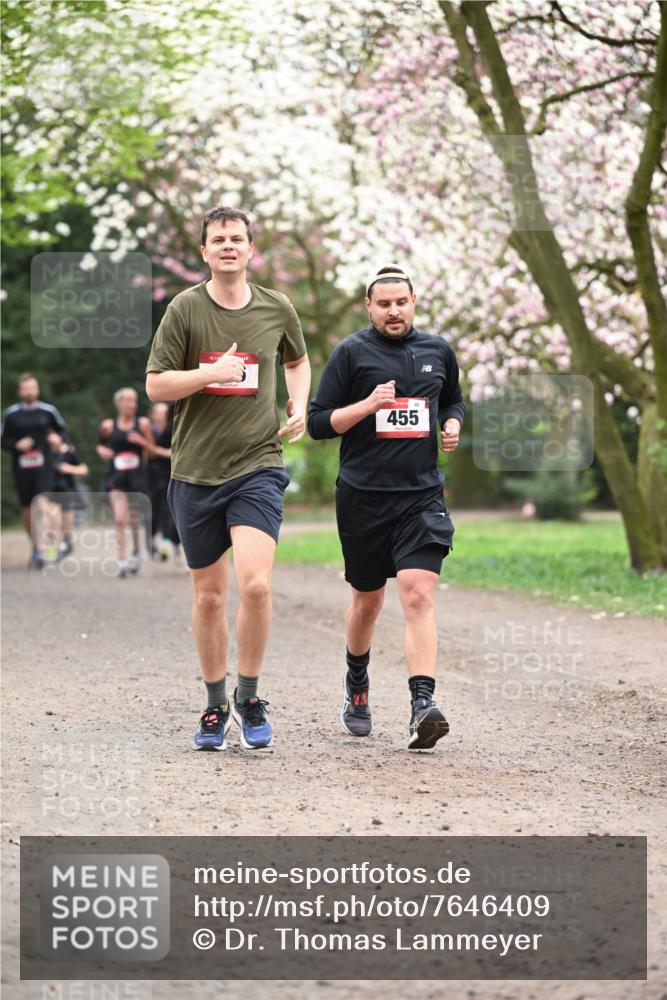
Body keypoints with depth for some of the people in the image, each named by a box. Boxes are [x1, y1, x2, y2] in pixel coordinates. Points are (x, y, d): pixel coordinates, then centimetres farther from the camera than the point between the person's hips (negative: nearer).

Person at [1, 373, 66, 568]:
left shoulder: (48, 411, 3)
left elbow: (62, 430, 18)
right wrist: (17, 445, -12)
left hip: (43, 466, -2)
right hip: (21, 467, 2)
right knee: (26, 509, 9)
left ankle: (40, 552, -17)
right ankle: (35, 546, 26)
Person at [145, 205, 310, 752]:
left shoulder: (277, 308, 4)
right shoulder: (185, 308, -2)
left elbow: (298, 362, 25)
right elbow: (155, 384, -3)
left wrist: (300, 409, 7)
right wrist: (212, 372, -16)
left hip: (258, 466, 0)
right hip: (195, 471, 0)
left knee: (255, 584, -17)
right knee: (209, 596, 7)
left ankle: (249, 697, 2)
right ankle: (216, 707, 23)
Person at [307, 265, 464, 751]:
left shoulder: (438, 350, 9)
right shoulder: (351, 353, -1)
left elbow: (453, 400, 28)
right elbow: (318, 422, -3)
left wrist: (452, 424, 5)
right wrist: (369, 404, -17)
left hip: (422, 495, 1)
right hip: (363, 496, -1)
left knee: (419, 595, -16)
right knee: (367, 600, 13)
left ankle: (423, 705, -23)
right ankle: (357, 684, 40)